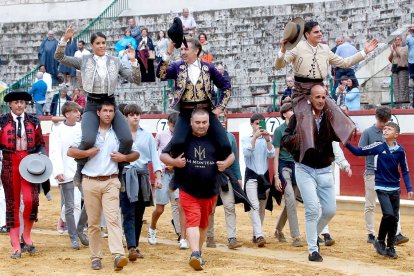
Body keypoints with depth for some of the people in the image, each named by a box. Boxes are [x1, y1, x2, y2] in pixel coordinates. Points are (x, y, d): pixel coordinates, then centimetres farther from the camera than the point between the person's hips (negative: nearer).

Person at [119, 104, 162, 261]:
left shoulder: (147, 136, 9)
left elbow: (154, 157, 5)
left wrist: (158, 177, -4)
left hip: (143, 176, 4)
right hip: (126, 176, -4)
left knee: (139, 214, 8)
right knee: (129, 214, -11)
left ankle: (135, 246, 17)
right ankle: (131, 248, -19)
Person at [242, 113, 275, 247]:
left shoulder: (266, 139, 8)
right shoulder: (246, 138, 2)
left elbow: (271, 155, -5)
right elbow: (246, 153, -15)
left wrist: (268, 140, -19)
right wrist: (255, 137, -23)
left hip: (264, 175, 4)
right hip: (251, 175, -4)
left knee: (262, 207, 8)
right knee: (254, 206, -17)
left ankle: (256, 234, 19)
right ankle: (259, 235, -26)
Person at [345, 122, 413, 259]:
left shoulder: (400, 150, -3)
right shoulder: (378, 147, -7)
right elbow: (358, 152, -4)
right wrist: (346, 143, -17)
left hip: (395, 189, 3)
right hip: (381, 187, -3)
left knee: (395, 218, 6)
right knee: (388, 214, -16)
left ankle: (390, 247, 20)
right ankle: (380, 241, 5)